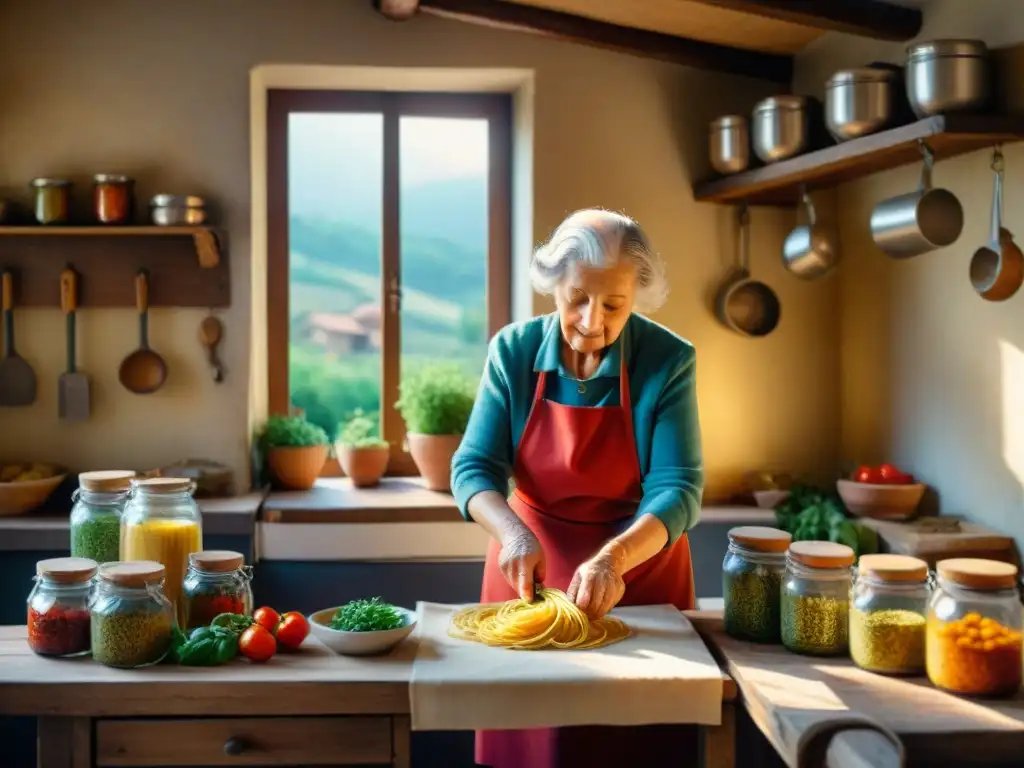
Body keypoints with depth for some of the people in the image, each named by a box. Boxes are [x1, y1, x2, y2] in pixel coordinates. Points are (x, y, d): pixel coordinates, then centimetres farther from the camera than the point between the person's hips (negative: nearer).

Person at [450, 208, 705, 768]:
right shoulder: (513, 350, -9)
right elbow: (473, 468, -10)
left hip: (640, 570, -1)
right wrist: (514, 534, -30)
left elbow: (677, 489, -19)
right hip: (530, 571, 1)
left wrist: (614, 558, -37)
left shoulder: (669, 361, -15)